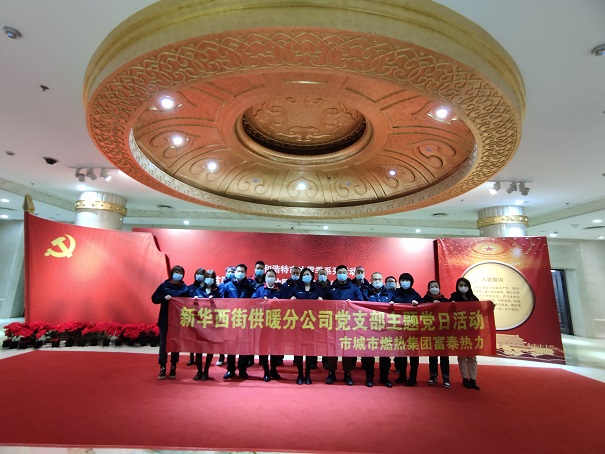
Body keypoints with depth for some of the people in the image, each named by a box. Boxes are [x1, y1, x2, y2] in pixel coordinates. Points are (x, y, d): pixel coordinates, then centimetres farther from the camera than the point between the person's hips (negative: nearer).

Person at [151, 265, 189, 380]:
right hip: (164, 320, 0)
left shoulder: (185, 288, 1)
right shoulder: (163, 286, 0)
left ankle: (173, 368, 20)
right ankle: (162, 368, 16)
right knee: (163, 343, 5)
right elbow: (154, 299, 2)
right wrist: (164, 297, -16)